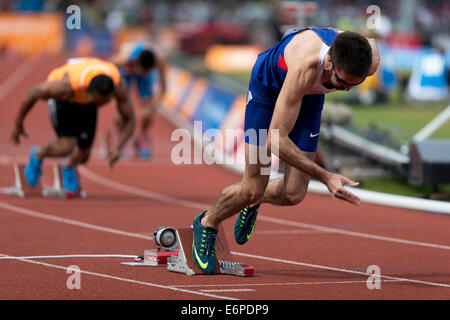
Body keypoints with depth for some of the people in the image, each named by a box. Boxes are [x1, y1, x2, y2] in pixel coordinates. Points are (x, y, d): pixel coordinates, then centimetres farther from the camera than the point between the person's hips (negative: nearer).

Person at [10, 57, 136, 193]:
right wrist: (17, 124, -15)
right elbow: (33, 93, -28)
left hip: (86, 101, 3)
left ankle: (69, 165, 43)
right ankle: (38, 154, 14)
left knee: (83, 154, 4)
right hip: (62, 100, -3)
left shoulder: (118, 85, -38)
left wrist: (117, 147, -43)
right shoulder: (67, 85, -45)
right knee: (67, 147, -21)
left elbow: (130, 121, -26)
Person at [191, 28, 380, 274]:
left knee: (293, 194, -3)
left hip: (311, 95, 5)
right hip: (269, 85, -4)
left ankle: (254, 202, 32)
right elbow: (276, 140, -43)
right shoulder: (305, 67, -48)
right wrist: (325, 177, -47)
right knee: (252, 189, -5)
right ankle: (207, 223, 26)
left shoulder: (370, 60, -34)